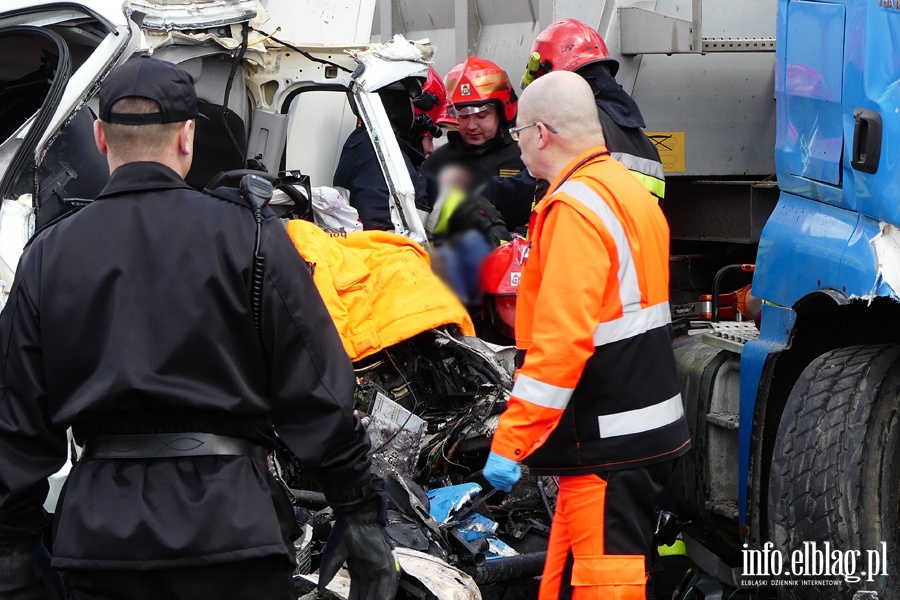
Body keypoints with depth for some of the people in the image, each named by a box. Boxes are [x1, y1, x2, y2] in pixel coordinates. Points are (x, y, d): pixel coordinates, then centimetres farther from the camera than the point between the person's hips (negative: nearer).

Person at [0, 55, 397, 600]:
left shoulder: (48, 254, 6)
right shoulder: (248, 237, -3)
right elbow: (316, 395, -5)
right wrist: (360, 514, 2)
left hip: (99, 532, 3)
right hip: (226, 523, -3)